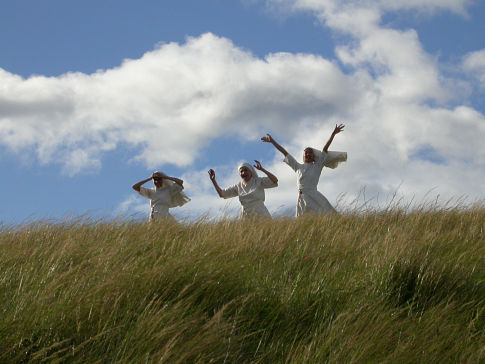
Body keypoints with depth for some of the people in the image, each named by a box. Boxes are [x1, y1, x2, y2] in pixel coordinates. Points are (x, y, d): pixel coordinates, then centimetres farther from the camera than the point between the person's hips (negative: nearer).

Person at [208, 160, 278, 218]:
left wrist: (262, 169, -17)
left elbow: (275, 181, -11)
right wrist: (213, 180, 8)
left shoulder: (258, 181, 2)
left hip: (261, 216, -4)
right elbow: (222, 193, 19)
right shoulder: (238, 186, 13)